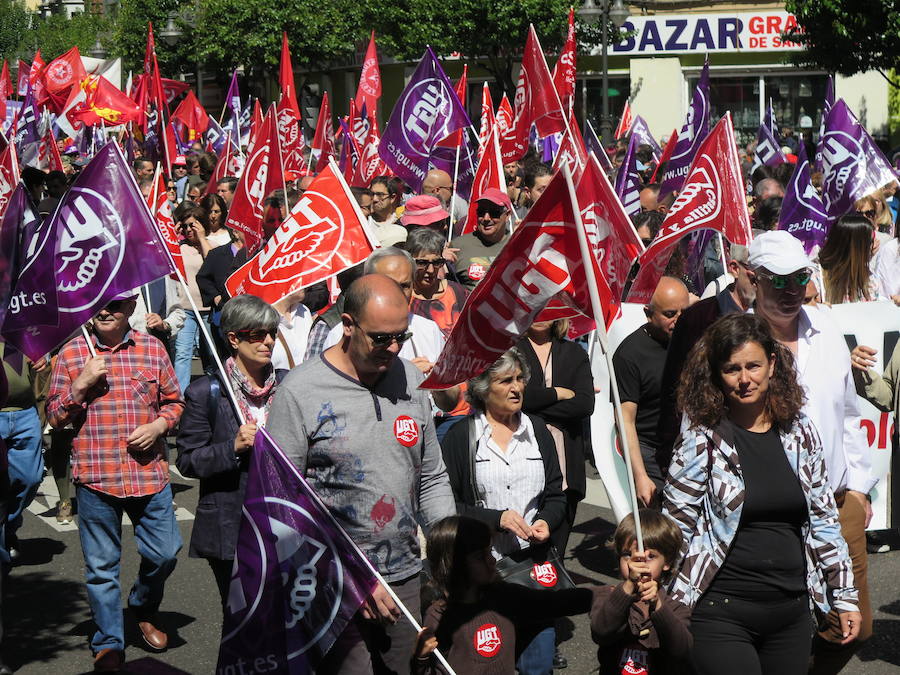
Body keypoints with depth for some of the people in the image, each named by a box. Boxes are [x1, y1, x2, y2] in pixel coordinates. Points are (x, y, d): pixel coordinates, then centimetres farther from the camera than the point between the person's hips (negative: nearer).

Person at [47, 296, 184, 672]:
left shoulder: (152, 349, 6)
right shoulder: (71, 354, 3)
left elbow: (174, 401, 14)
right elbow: (55, 417, 4)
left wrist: (159, 425, -6)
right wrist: (82, 383, -11)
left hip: (149, 471, 1)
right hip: (96, 476, -1)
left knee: (164, 554, 6)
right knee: (102, 566, 4)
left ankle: (144, 610, 36)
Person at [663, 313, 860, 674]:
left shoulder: (800, 431, 5)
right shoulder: (702, 439, -7)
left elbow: (824, 520, 12)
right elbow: (675, 529, -3)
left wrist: (845, 597, 12)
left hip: (791, 613, 4)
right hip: (721, 614, -4)